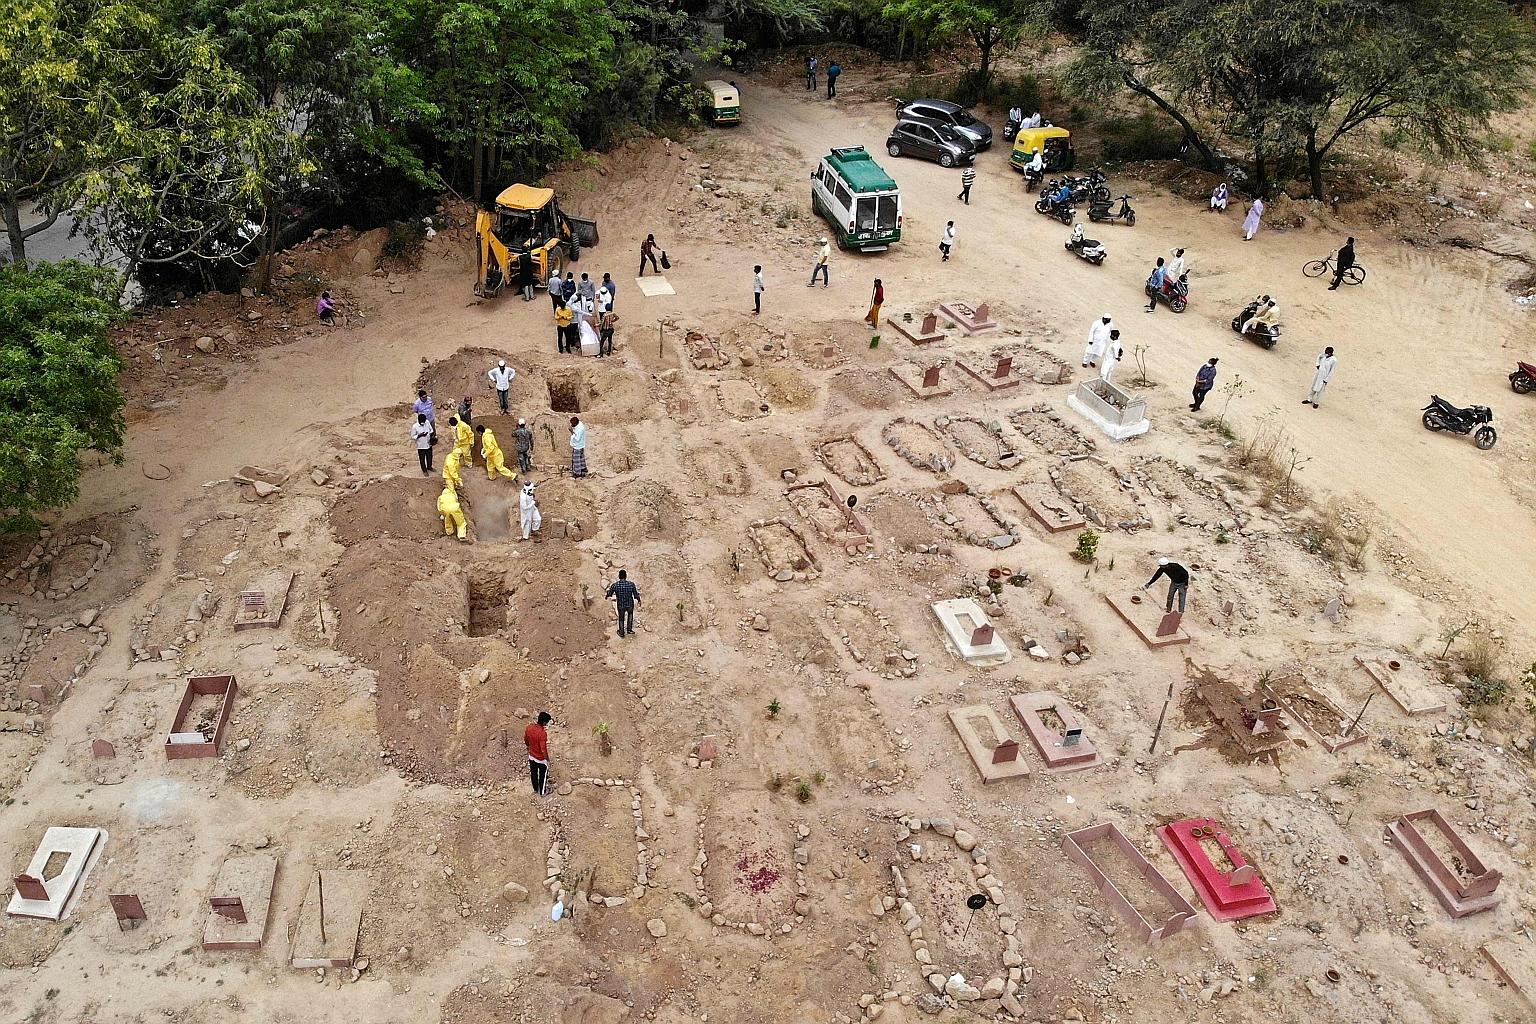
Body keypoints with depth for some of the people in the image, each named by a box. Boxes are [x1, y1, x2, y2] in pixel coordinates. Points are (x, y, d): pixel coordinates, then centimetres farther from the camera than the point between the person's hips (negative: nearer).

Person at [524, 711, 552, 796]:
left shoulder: (529, 728, -16)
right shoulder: (543, 733, -35)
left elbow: (526, 741, 1)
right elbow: (543, 750, -29)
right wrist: (547, 759, -12)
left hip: (531, 756, 6)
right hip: (541, 758, -6)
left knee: (533, 773, 26)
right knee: (543, 775, 19)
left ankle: (535, 789, 47)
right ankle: (542, 792, 38)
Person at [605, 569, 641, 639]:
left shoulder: (615, 585, -20)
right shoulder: (631, 585, -21)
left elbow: (609, 594, -2)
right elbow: (636, 595, -9)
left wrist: (606, 595, 22)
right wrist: (638, 600, 13)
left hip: (620, 606, 0)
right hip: (630, 605, 0)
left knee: (621, 618, 25)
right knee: (630, 613, 34)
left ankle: (622, 633, 41)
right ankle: (629, 629, 40)